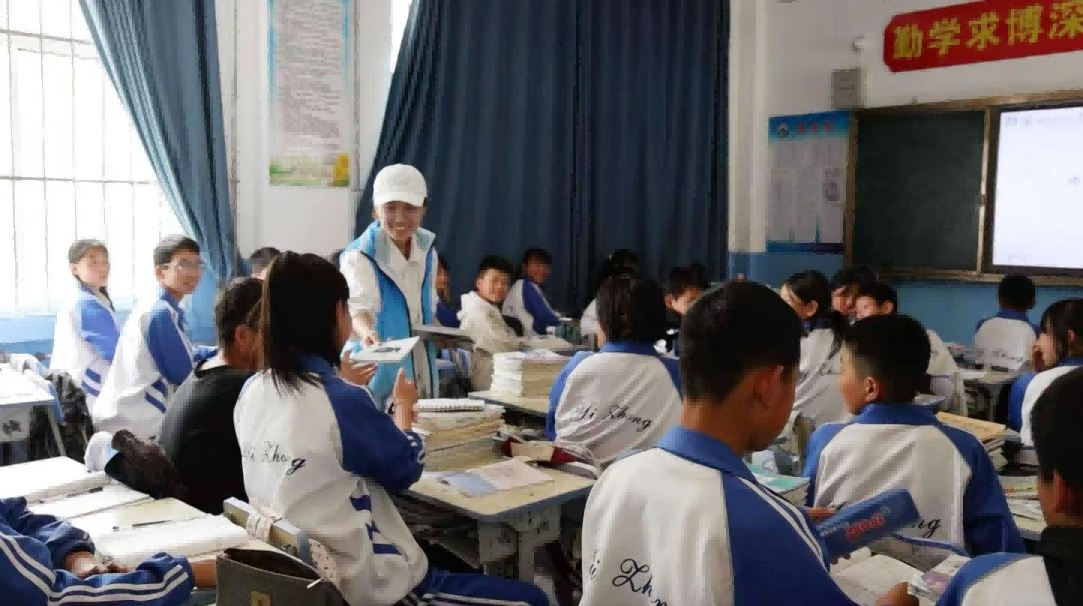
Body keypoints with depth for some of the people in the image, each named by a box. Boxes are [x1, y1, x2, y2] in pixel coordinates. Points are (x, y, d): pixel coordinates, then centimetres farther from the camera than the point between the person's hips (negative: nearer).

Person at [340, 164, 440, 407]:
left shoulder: (427, 250, 4)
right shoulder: (359, 255, -16)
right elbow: (358, 306, -33)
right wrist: (367, 332, -53)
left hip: (421, 368, 6)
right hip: (378, 372, -6)